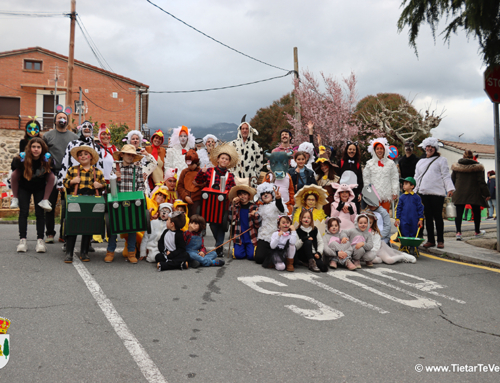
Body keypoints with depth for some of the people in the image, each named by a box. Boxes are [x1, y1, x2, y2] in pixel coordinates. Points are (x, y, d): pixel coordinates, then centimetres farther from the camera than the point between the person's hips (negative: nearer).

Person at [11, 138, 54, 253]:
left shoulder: (47, 160, -24)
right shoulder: (21, 159, -25)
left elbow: (50, 175, -7)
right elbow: (15, 170, -5)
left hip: (40, 189, 0)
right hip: (24, 188, 0)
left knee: (40, 213, -5)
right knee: (23, 212, -7)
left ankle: (40, 240, -1)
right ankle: (22, 240, -3)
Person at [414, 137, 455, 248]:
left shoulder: (441, 160, 8)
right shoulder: (420, 162, 21)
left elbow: (446, 176, 0)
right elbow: (417, 178, 22)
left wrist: (450, 188, -12)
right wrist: (414, 191, 15)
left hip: (437, 193, -4)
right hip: (423, 193, 4)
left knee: (438, 217, 0)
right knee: (428, 217, 6)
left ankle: (440, 241, 8)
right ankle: (430, 240, 12)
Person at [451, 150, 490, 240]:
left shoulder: (456, 167, 3)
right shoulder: (477, 167, -3)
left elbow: (452, 181, 7)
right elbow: (481, 182, -4)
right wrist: (486, 194, 0)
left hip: (459, 194, 1)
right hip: (474, 194, -1)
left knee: (459, 213, -1)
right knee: (476, 212, 17)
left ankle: (458, 232, -15)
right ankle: (477, 231, 30)